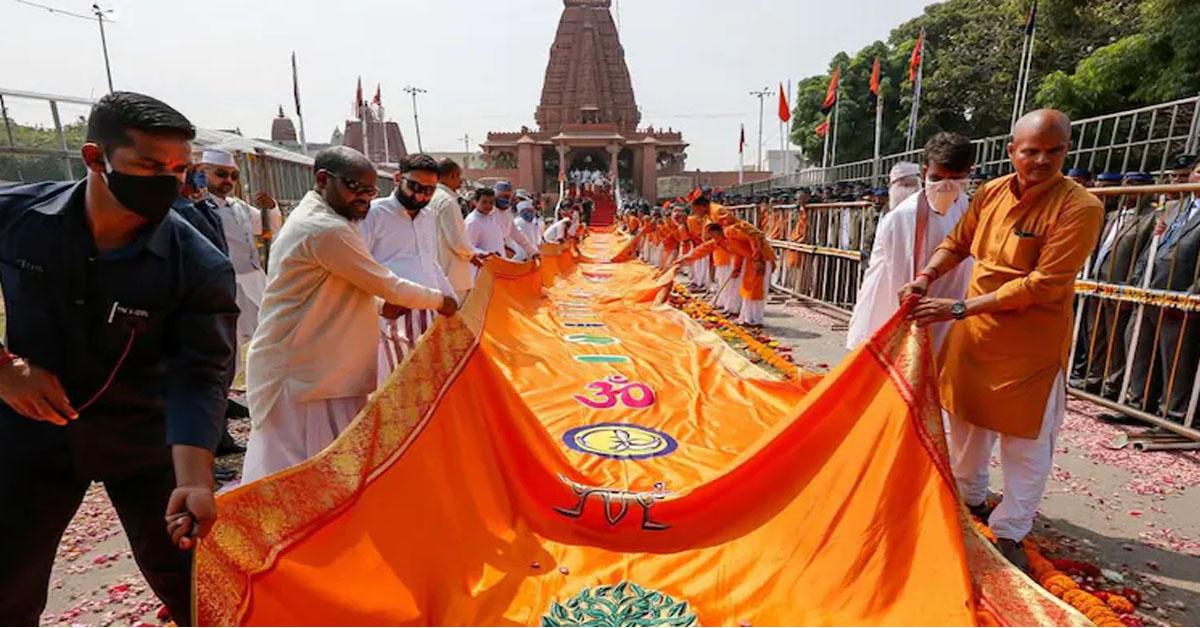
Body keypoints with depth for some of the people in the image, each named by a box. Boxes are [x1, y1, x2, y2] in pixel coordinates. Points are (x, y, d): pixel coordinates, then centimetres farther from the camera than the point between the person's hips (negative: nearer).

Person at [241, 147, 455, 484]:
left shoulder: (310, 218, 15)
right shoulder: (326, 229, -20)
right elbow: (387, 285, -15)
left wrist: (379, 305, 11)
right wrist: (439, 300, 0)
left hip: (321, 370, 10)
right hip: (299, 377, -10)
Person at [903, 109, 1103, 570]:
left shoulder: (1079, 207, -18)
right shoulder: (990, 194, -2)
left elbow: (1043, 286, -23)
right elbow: (957, 243, 12)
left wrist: (960, 308, -26)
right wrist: (926, 278, -6)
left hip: (1032, 344, -5)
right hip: (974, 333, 5)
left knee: (1025, 441, 7)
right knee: (966, 420, 19)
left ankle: (1009, 531, 26)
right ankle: (969, 499, 41)